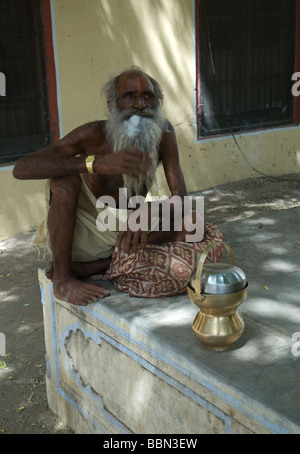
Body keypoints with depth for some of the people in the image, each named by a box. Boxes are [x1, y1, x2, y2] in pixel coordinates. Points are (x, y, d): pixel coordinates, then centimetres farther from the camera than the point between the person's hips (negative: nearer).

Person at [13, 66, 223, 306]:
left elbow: (180, 197, -15)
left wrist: (147, 216, -39)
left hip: (127, 231, 4)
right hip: (83, 231, -4)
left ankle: (87, 266, -16)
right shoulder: (94, 135, -20)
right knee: (65, 177, -29)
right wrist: (97, 163, -44)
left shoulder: (163, 132, -11)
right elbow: (21, 168, -32)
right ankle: (62, 277, -15)